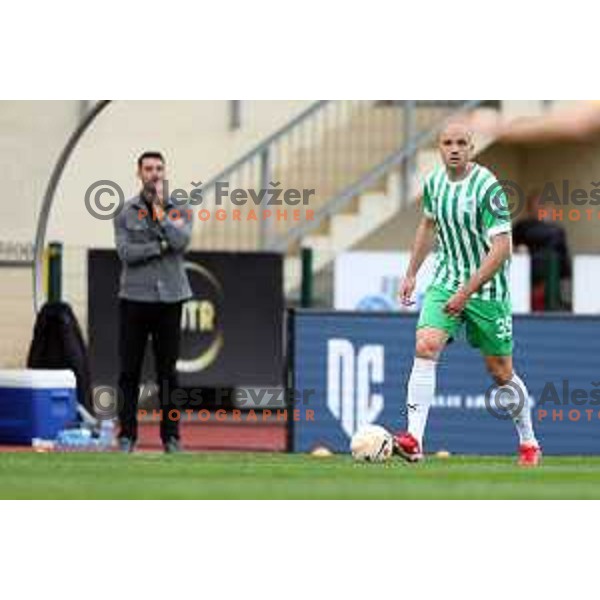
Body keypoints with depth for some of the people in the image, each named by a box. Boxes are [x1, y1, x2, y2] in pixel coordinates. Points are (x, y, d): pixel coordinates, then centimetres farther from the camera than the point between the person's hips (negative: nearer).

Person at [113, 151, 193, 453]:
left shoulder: (179, 211, 7)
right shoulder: (126, 213, 4)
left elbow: (180, 241, -13)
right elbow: (126, 252, -9)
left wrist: (159, 209, -11)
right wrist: (161, 247, -11)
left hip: (169, 300, 1)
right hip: (134, 298, -1)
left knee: (167, 370, 3)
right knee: (129, 370, 0)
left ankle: (171, 435, 7)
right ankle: (127, 434, 4)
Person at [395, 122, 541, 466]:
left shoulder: (487, 187, -18)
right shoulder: (434, 182, 1)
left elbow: (501, 249, -21)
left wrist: (466, 291, -24)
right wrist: (412, 274, 22)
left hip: (488, 289, -4)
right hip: (445, 283, 4)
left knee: (501, 373, 6)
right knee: (426, 347, -19)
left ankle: (529, 443, 28)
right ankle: (414, 441, -26)